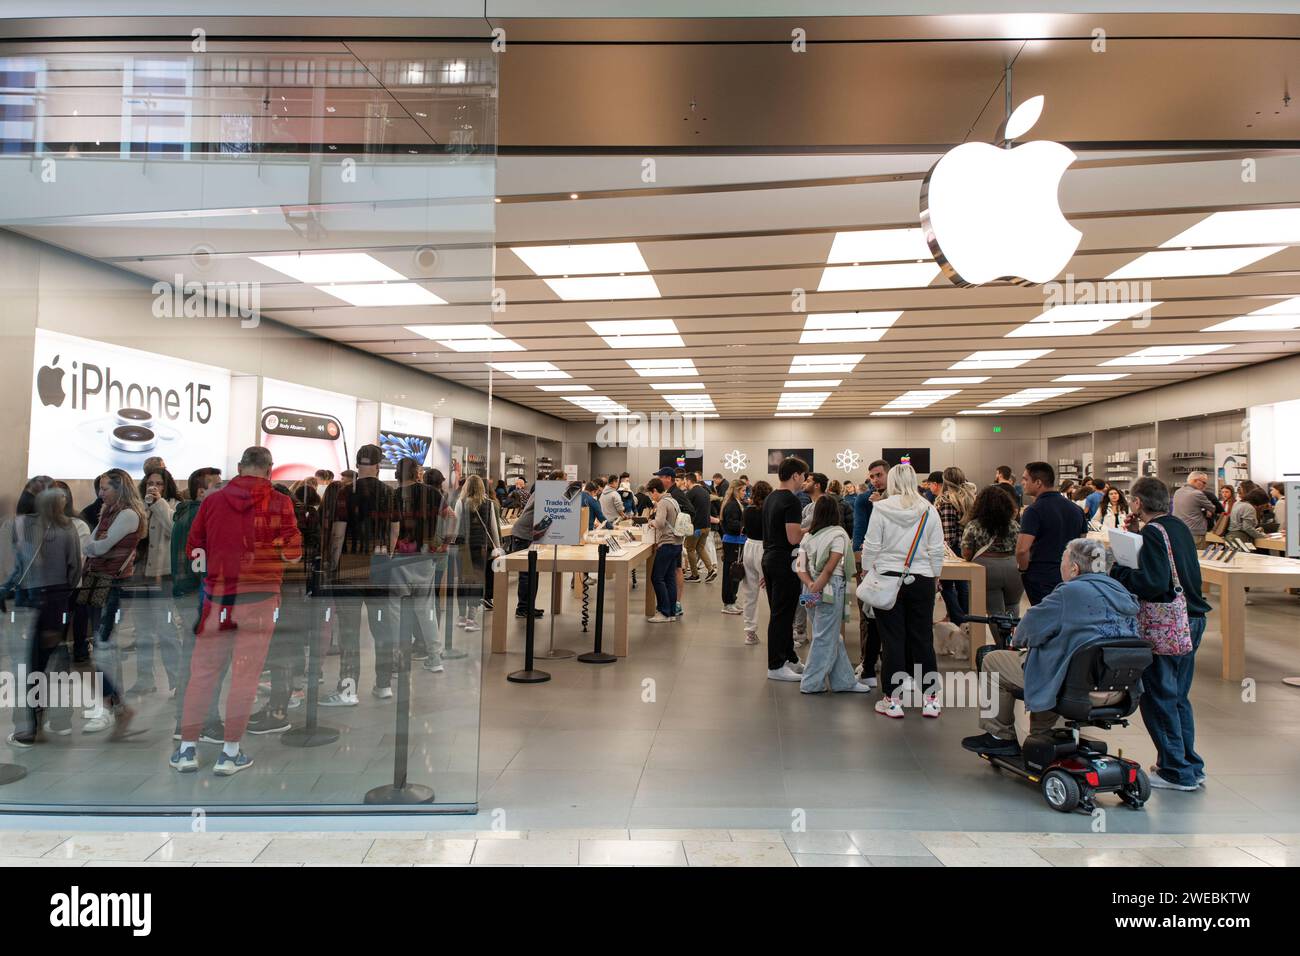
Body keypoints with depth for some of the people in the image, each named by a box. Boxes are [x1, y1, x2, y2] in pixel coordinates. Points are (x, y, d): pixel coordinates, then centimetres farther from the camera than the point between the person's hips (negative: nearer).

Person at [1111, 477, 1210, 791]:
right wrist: (1139, 535, 12)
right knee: (1177, 696, 18)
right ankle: (1191, 767, 25)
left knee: (1158, 698, 0)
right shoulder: (1178, 527, 11)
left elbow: (1153, 583, -24)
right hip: (1191, 620, 9)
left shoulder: (1154, 532, -16)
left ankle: (1176, 772, 6)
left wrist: (1118, 573, -11)